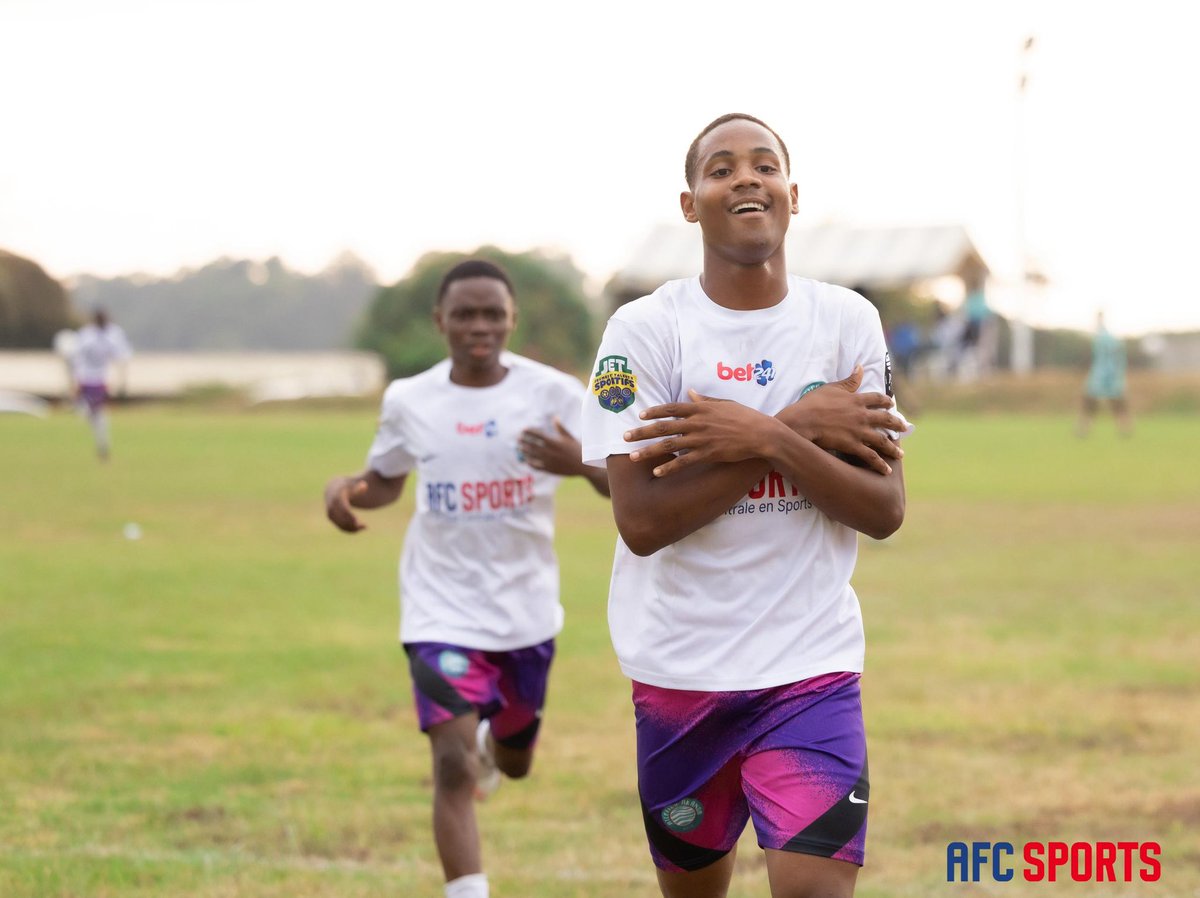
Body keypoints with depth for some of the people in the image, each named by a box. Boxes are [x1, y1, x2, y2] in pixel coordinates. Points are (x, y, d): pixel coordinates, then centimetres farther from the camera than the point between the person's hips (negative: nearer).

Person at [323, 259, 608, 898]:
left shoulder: (552, 393, -10)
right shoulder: (409, 401, -4)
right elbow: (386, 481, 14)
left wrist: (582, 464, -36)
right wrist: (345, 488, -9)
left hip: (528, 611, 1)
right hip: (442, 612, -1)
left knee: (514, 764, 22)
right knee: (452, 767, -19)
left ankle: (491, 739, 60)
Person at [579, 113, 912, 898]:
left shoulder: (848, 322, 1)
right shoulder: (645, 329, -6)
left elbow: (885, 510, -5)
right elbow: (641, 521, -15)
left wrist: (763, 438, -19)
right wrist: (798, 428, -16)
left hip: (811, 665, 0)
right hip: (680, 670, 0)